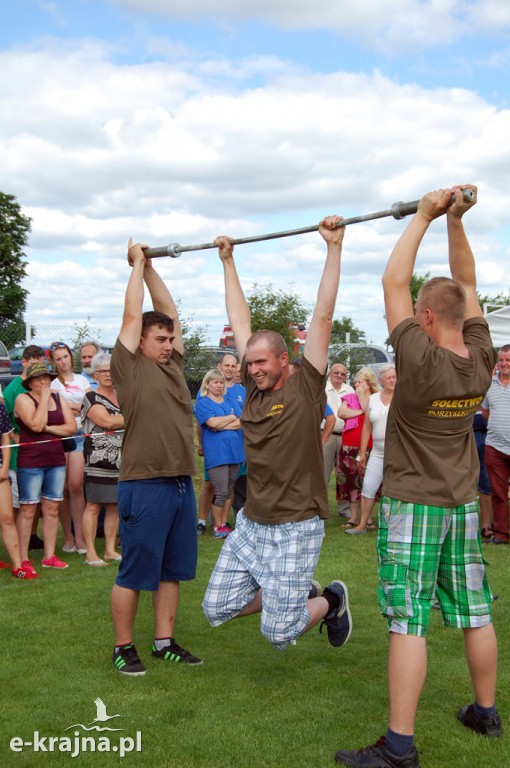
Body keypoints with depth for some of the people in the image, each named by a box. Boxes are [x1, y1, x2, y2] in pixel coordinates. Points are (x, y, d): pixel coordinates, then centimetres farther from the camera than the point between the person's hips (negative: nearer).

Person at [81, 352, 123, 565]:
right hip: (99, 458, -6)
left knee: (115, 505, 9)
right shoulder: (91, 397, -4)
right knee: (94, 505, -4)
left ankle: (110, 550, 17)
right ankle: (91, 553, 1)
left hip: (121, 459, 6)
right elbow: (107, 421, -17)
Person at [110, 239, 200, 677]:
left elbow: (170, 310, 15)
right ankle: (123, 648, 18)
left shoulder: (172, 365, 13)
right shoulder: (129, 367, -4)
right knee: (135, 572, 3)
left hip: (182, 483, 7)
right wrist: (138, 263, 6)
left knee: (172, 569, 15)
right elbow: (133, 314, -5)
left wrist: (150, 267, 16)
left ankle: (165, 642, 27)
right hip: (145, 485, -7)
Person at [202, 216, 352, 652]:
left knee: (279, 633, -5)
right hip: (251, 523, 7)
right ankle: (292, 594, 28)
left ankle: (331, 600, 25)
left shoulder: (306, 386, -9)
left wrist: (334, 247, -15)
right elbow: (240, 320, 11)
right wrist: (228, 261, 17)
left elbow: (323, 316, -14)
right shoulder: (255, 387, 5)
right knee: (217, 610, 8)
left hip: (295, 528, -6)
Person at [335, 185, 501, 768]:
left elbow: (393, 284, -16)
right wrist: (455, 220, 1)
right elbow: (466, 285, 5)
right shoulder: (481, 362, -4)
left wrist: (425, 216, -10)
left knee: (409, 622, -6)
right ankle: (485, 712, 32)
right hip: (463, 504, 7)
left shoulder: (422, 363, -20)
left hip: (411, 506, -7)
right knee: (475, 613, 16)